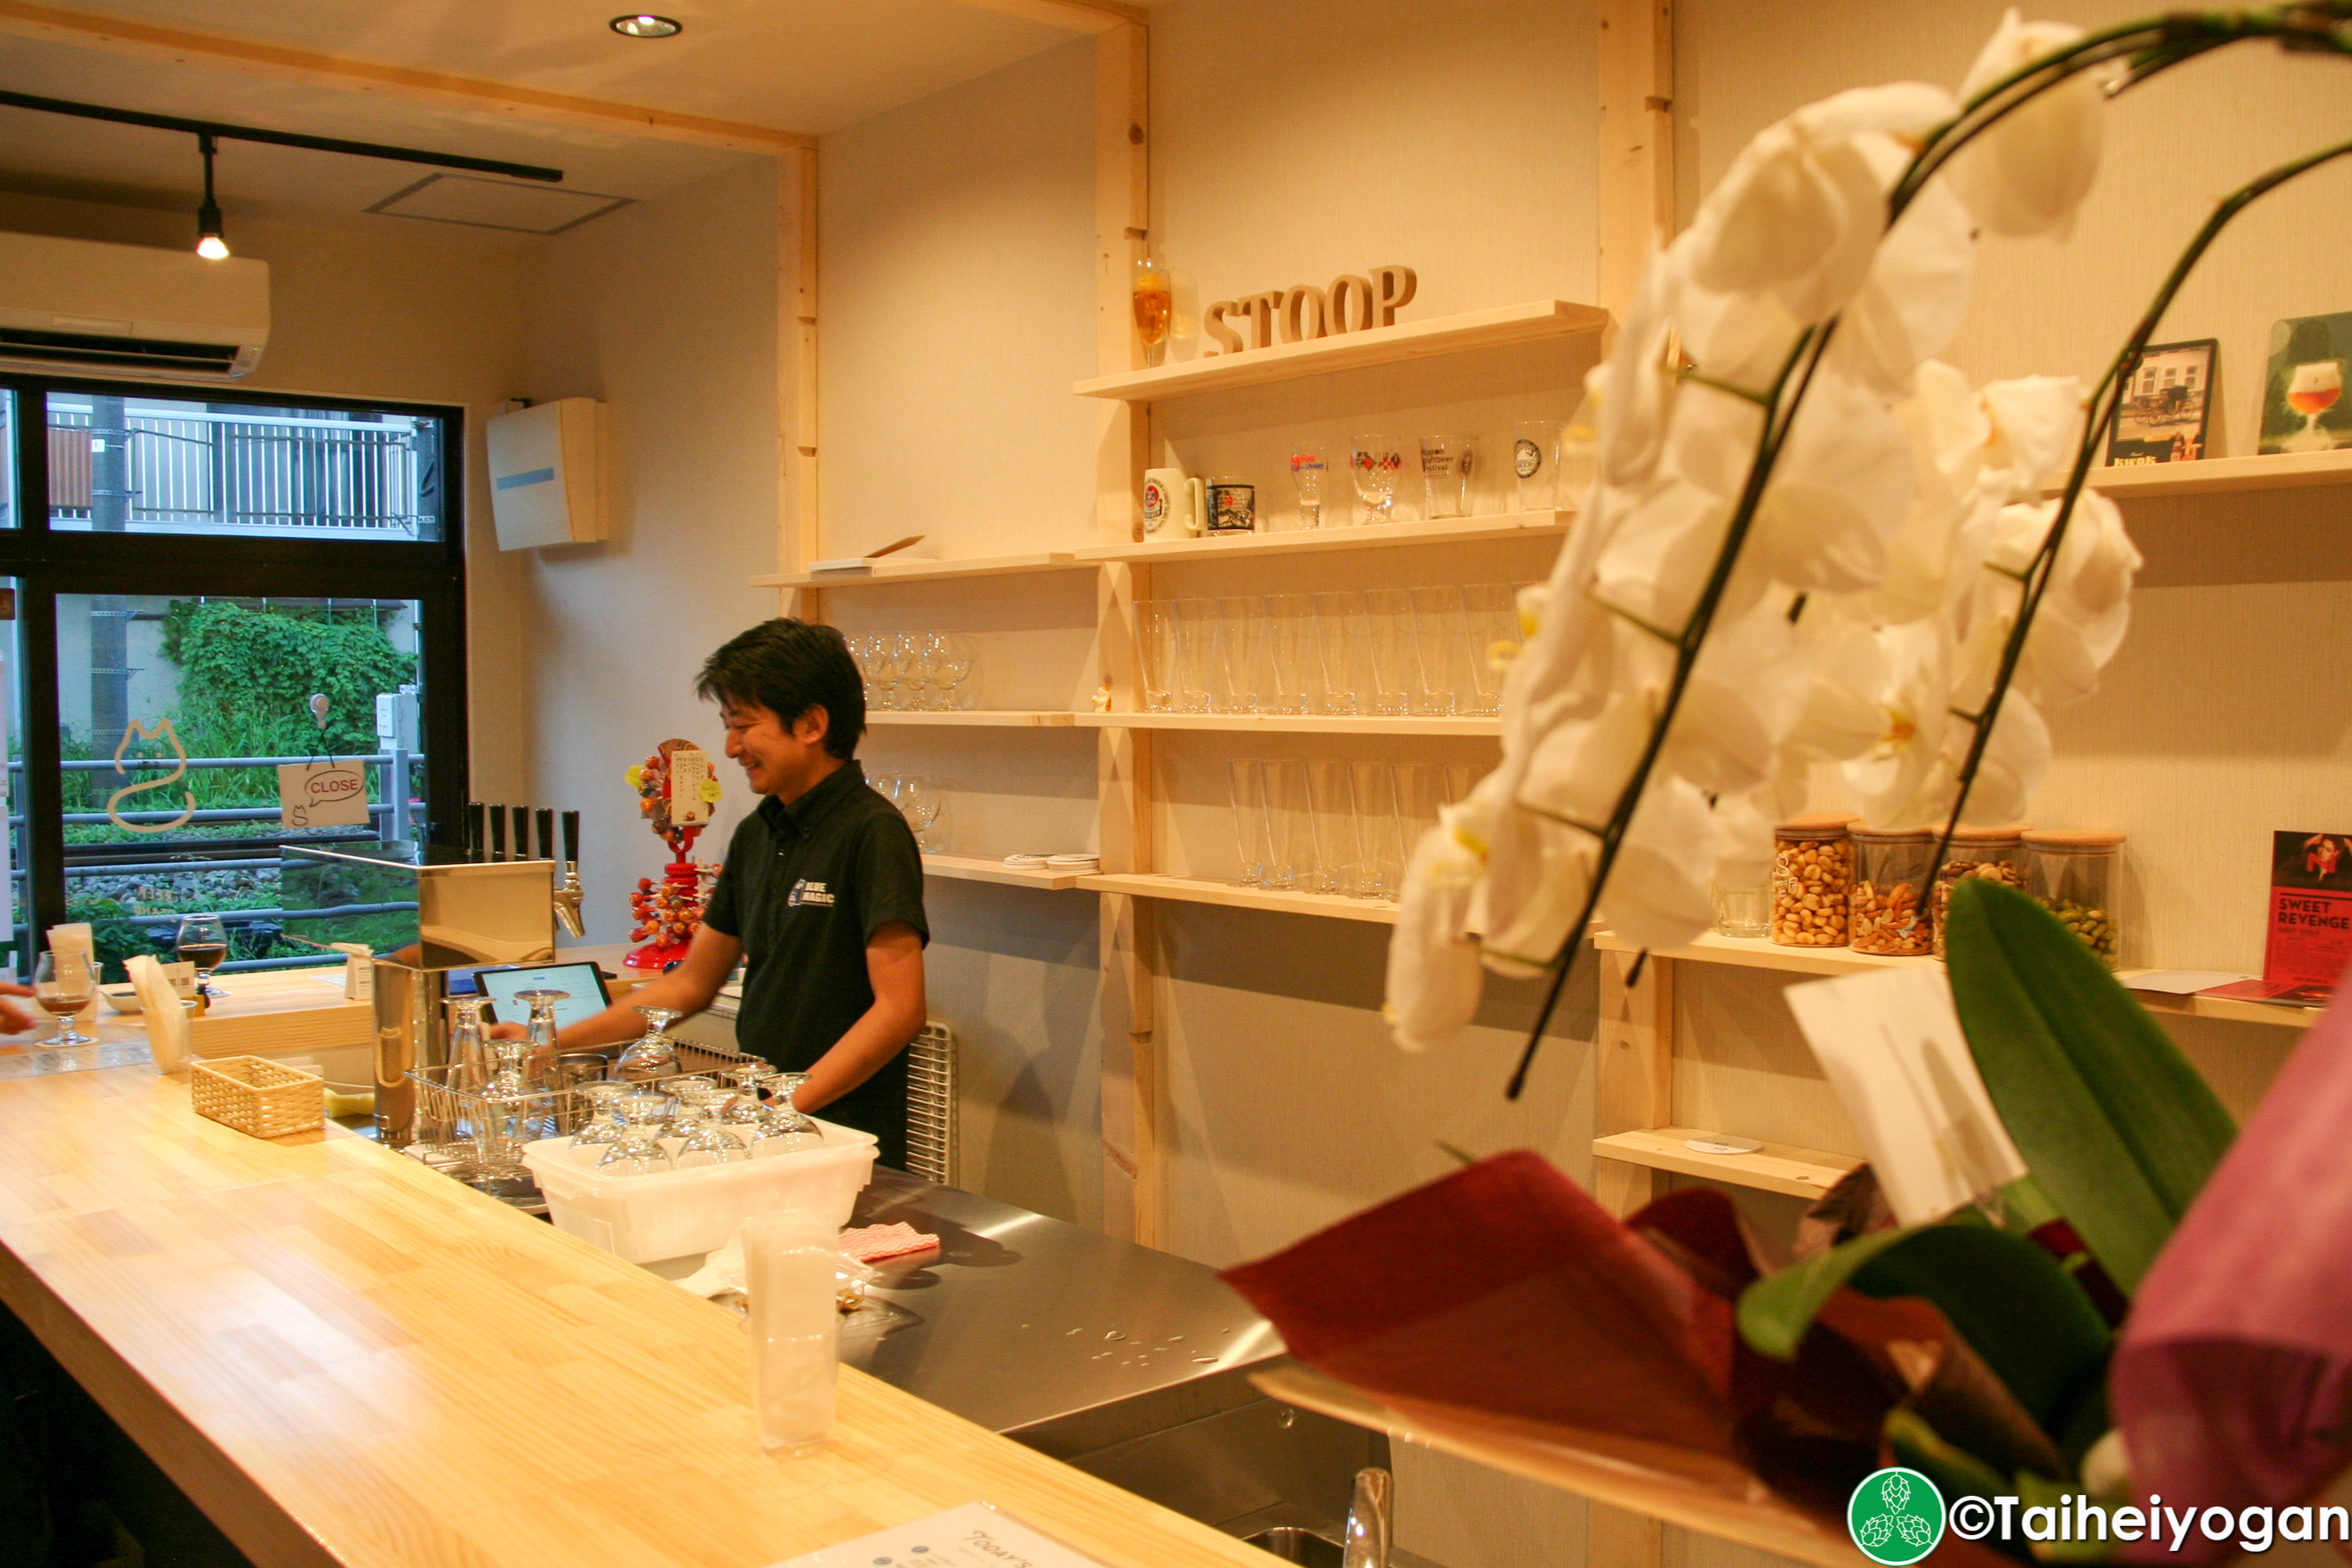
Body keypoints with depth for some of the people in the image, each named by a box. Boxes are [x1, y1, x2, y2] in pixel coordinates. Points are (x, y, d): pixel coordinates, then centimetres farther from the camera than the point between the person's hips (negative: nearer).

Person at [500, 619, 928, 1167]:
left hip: (841, 1140, -6)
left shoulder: (871, 834, -12)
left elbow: (899, 1009, -17)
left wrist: (787, 1106, -21)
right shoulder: (755, 836, 13)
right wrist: (552, 1044, 15)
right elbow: (691, 983, 20)